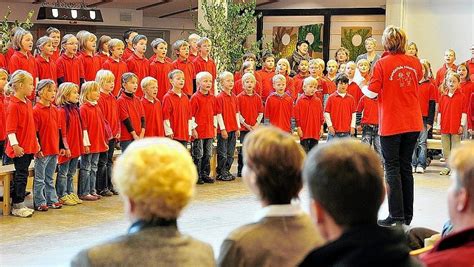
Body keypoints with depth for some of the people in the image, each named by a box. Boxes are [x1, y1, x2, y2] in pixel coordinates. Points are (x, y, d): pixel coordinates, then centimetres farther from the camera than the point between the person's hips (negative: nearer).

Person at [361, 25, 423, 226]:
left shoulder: (382, 64, -12)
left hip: (391, 125, -5)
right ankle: (407, 216, 18)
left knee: (392, 170, 1)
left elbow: (372, 93, -12)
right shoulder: (414, 62, 3)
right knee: (406, 168, 13)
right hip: (413, 124, 5)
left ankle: (397, 217, -2)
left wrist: (361, 84, 7)